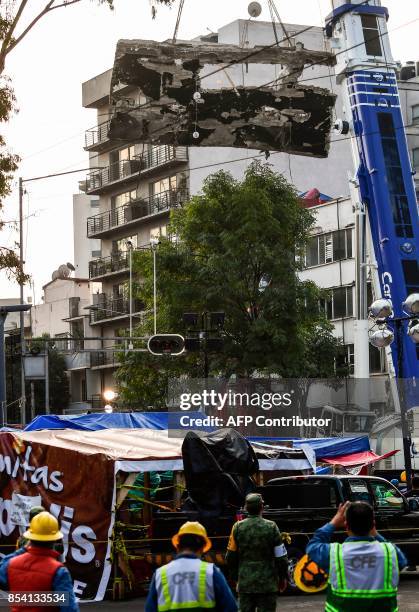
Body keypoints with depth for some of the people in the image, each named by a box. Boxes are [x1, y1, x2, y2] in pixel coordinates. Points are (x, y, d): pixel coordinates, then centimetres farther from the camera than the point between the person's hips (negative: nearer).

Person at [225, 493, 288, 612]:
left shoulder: (237, 527, -1)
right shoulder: (271, 527, -7)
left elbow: (231, 557, 3)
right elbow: (281, 557, -5)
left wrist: (235, 576, 17)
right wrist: (282, 578, 8)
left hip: (245, 584, 2)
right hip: (267, 584, -2)